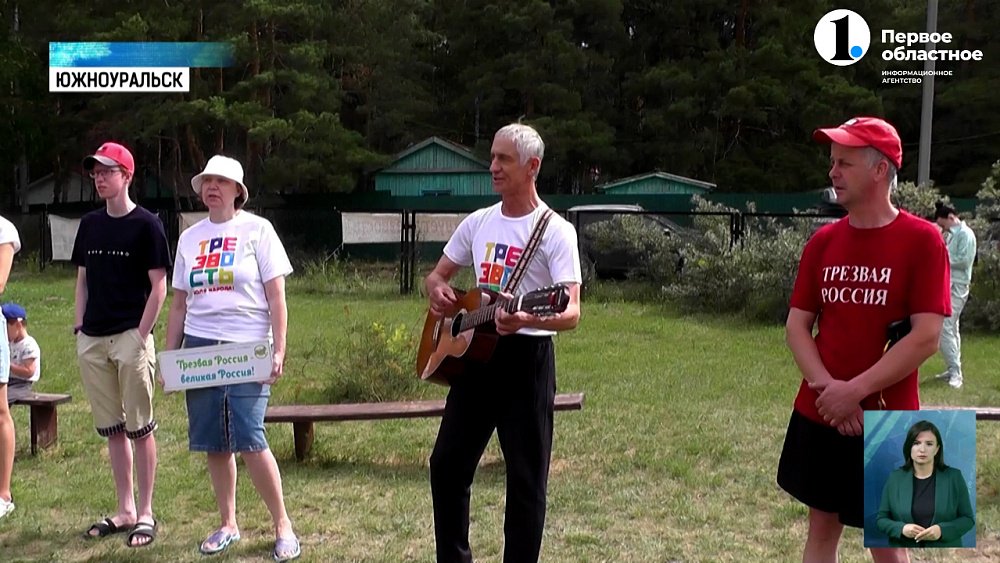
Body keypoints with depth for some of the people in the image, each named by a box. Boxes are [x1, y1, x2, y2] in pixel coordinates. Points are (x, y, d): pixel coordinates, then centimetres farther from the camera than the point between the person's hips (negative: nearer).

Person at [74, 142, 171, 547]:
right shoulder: (89, 225, 14)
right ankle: (125, 510, 21)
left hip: (130, 336, -6)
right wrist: (79, 326, 8)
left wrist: (141, 335, -12)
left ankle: (145, 513, 9)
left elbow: (159, 286, -7)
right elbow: (83, 280, 19)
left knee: (139, 428, 0)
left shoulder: (146, 225, -4)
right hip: (92, 340, 6)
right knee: (112, 429, 11)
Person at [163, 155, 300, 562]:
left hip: (247, 348, -5)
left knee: (249, 440, -11)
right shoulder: (189, 238, 13)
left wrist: (279, 351, -10)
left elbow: (276, 296, -3)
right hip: (200, 347, 5)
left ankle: (283, 526, 4)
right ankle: (228, 525, 21)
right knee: (214, 444, 6)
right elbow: (179, 304, 17)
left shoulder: (256, 229, 0)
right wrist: (169, 356, 12)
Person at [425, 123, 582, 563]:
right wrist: (437, 290, -7)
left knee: (526, 479, 2)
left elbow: (572, 313, -19)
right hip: (474, 352, 6)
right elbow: (437, 275, 18)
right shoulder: (477, 222, 8)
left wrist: (526, 320, -39)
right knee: (447, 464, 12)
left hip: (527, 358, -6)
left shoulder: (555, 231, -11)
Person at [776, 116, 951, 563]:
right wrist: (826, 386, -13)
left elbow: (926, 338, -16)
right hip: (817, 416, 4)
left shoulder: (922, 240, -10)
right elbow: (796, 326, 3)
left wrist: (854, 391, -18)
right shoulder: (822, 242, 4)